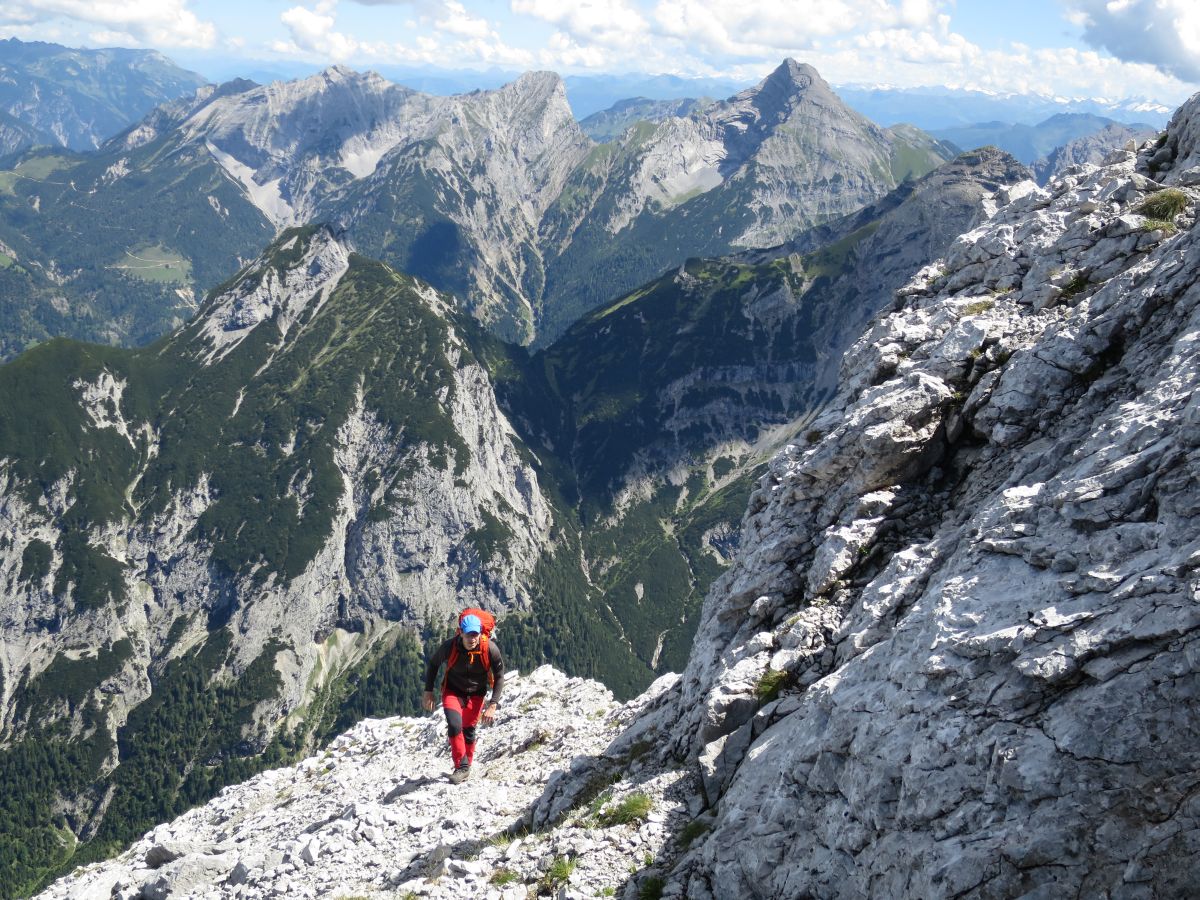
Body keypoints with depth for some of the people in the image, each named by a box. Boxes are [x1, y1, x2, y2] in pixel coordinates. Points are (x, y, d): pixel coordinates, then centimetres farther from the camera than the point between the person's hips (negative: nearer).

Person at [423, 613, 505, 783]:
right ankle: (461, 767, -11)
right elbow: (433, 664, -4)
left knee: (468, 731, 5)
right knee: (455, 725, -22)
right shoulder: (450, 647, -26)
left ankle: (466, 766, 28)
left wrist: (493, 705, -22)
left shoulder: (490, 648, -26)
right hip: (452, 691, -1)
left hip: (476, 694, 1)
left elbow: (499, 677, -14)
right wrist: (428, 691, -5)